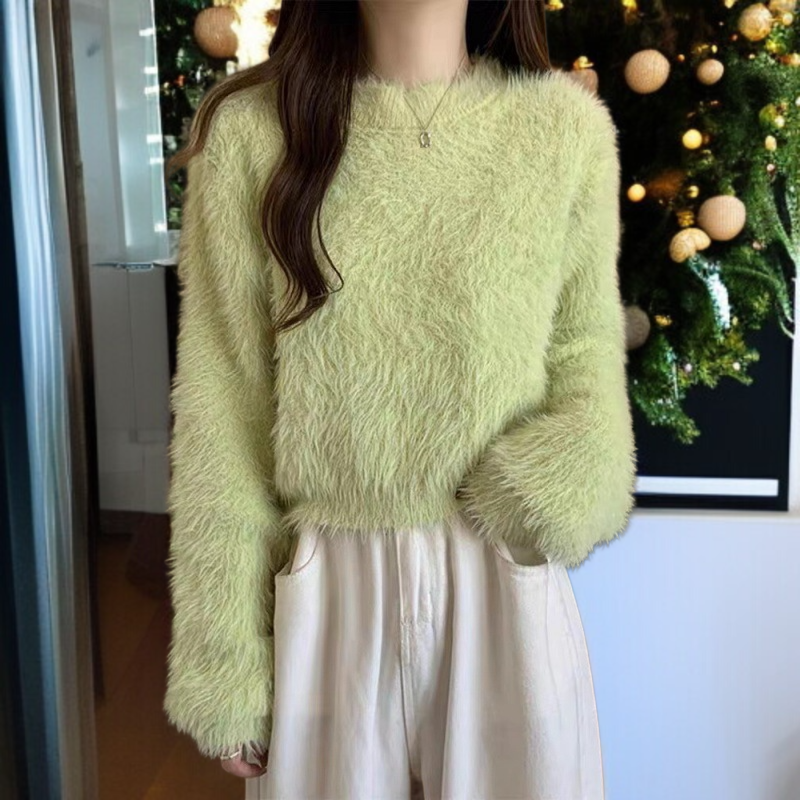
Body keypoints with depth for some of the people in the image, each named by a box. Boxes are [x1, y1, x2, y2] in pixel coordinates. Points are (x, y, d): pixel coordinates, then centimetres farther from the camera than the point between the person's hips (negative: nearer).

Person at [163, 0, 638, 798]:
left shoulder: (566, 124, -3)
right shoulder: (249, 130, -6)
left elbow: (586, 355, 6)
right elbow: (219, 413, -4)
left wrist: (558, 490, -16)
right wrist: (225, 665, -3)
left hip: (508, 588, 1)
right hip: (329, 591, 0)